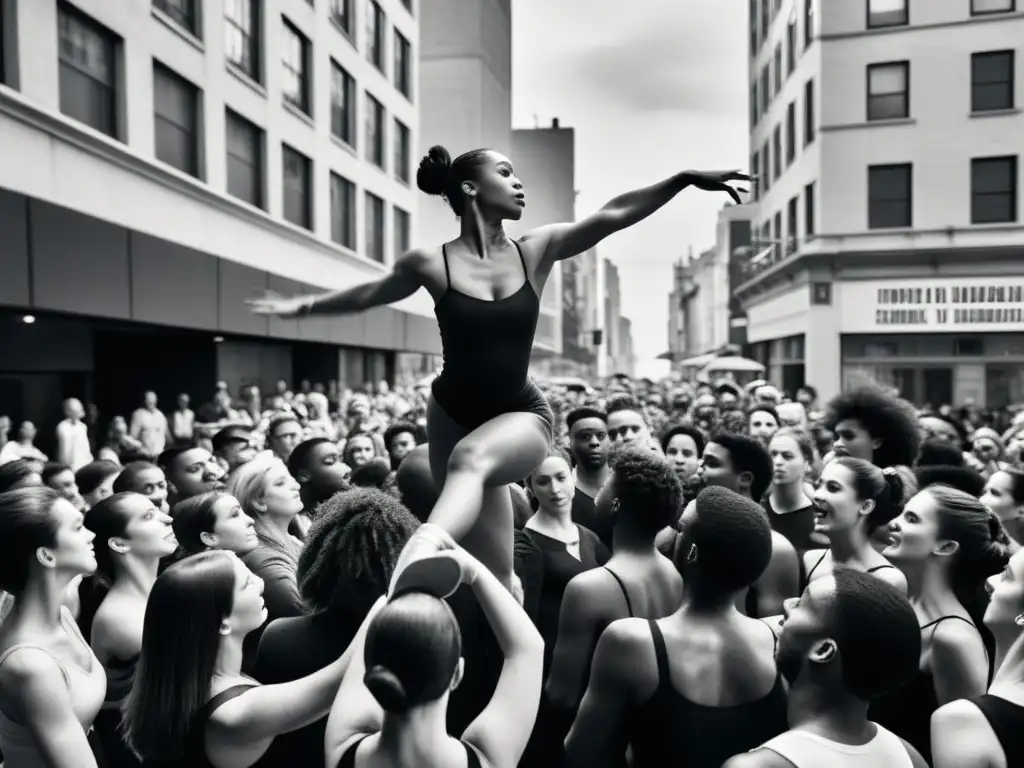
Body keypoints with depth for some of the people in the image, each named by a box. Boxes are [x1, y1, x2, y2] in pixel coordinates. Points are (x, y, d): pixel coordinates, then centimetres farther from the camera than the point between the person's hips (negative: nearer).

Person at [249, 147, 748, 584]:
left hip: (521, 415, 0)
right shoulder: (431, 264, -6)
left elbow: (612, 216, -10)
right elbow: (369, 295, 11)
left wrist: (687, 178, -17)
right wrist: (303, 307, 20)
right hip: (453, 413, 0)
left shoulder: (537, 251, -3)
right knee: (495, 571, 5)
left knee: (472, 458, -38)